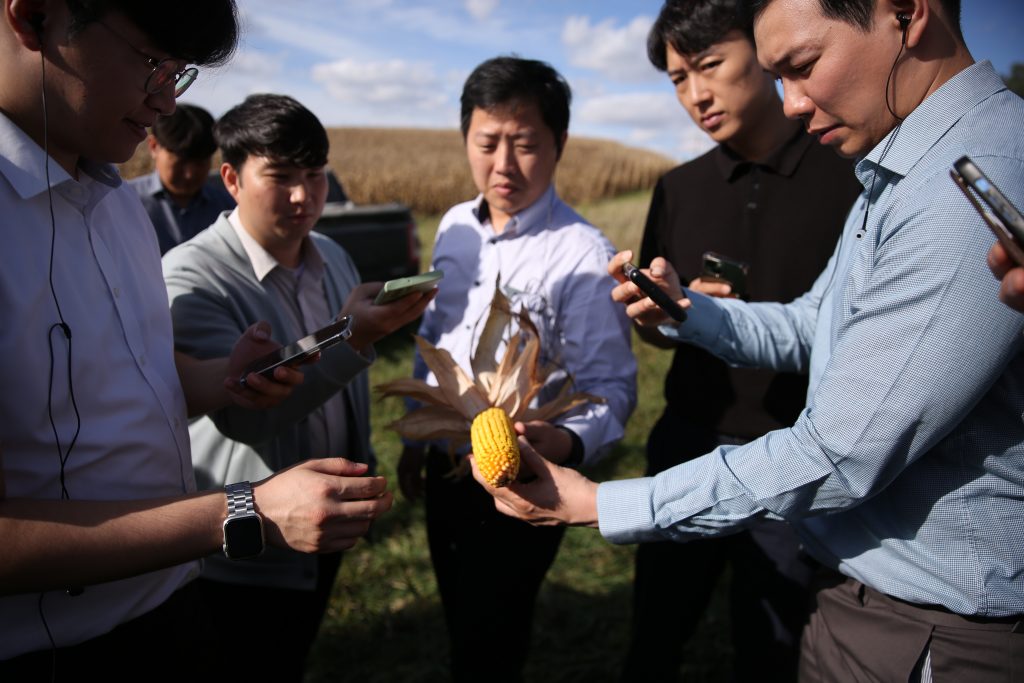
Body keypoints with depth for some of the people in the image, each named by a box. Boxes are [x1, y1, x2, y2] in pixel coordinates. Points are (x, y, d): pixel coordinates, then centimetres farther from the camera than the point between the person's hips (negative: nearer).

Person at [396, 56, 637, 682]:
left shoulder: (583, 257, -21)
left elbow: (610, 387, -21)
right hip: (446, 468, 6)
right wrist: (415, 437, 16)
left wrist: (566, 444, -42)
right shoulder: (455, 227, 1)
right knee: (459, 625, 25)